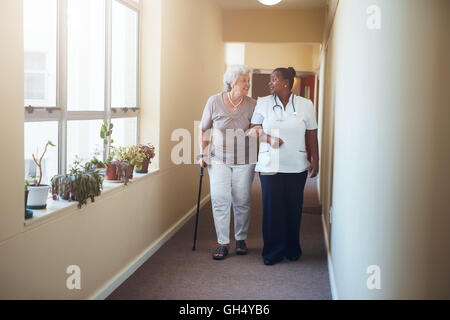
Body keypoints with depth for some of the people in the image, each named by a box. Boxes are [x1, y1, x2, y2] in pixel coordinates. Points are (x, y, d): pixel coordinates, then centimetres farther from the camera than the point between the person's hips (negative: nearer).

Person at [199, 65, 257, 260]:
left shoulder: (252, 105, -2)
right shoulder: (214, 102, -3)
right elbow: (204, 130, 6)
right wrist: (202, 154, 3)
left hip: (244, 161, 1)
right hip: (219, 160, -1)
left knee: (242, 202, 7)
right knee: (220, 201, -4)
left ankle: (241, 239, 24)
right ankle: (223, 243, 5)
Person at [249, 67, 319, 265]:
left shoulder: (306, 105, 4)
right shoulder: (263, 103, 5)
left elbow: (312, 136, 7)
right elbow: (254, 130, 6)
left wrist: (315, 160, 4)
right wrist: (268, 139, -12)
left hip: (297, 167, 0)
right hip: (270, 165, 0)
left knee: (294, 208, 5)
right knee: (272, 207, -1)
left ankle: (292, 249, 22)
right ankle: (273, 252, 11)